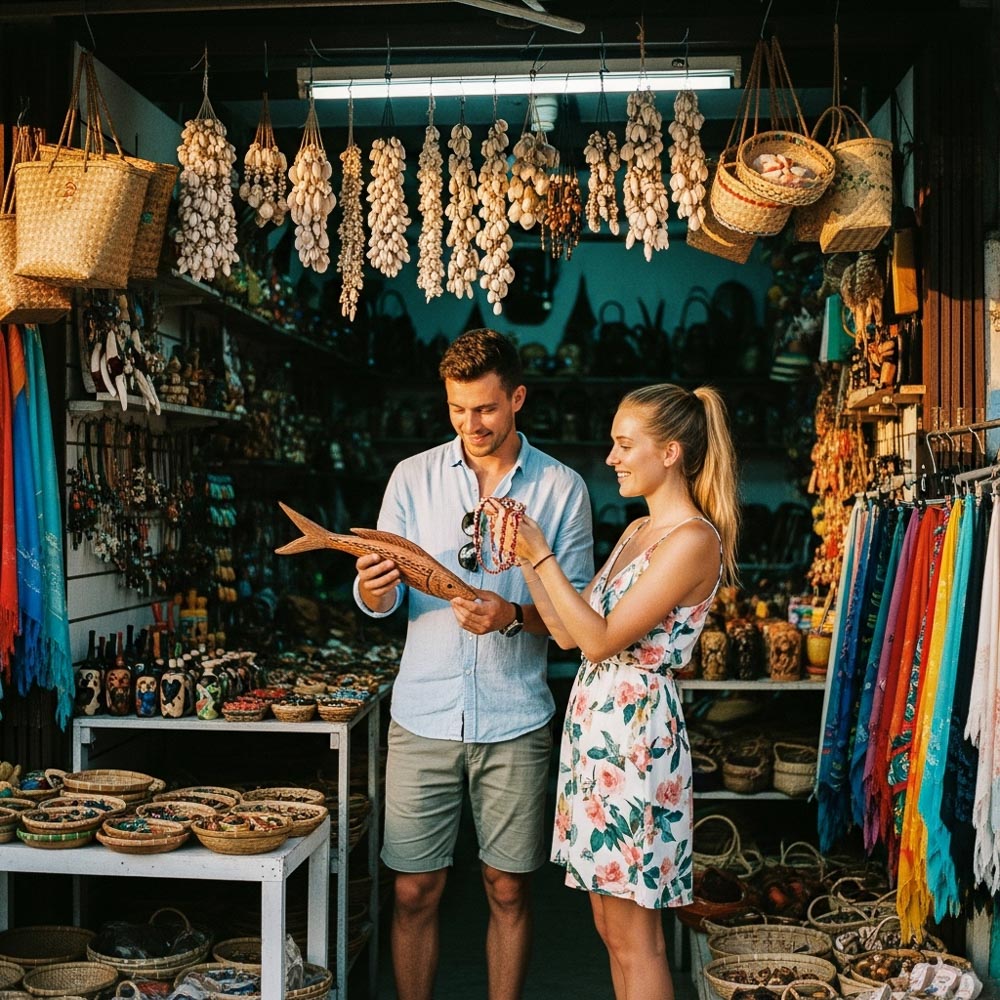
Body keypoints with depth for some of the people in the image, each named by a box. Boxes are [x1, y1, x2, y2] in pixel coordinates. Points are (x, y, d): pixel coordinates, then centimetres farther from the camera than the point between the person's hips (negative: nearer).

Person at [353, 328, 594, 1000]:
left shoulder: (562, 488, 1)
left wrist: (514, 616, -20)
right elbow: (381, 602, 3)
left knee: (508, 891, 9)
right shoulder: (413, 477, 5)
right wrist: (372, 586, -20)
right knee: (415, 892, 6)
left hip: (514, 721, -1)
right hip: (424, 715, 1)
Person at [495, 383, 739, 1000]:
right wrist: (525, 557, 2)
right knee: (610, 926, 16)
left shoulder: (694, 541, -14)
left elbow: (600, 639, -18)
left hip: (637, 732, -9)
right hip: (596, 724, 9)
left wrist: (542, 555, -15)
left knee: (635, 939, 2)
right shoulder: (637, 532, 14)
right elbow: (568, 632, 11)